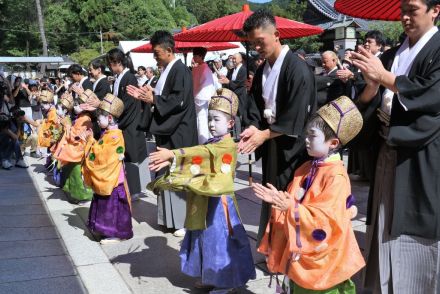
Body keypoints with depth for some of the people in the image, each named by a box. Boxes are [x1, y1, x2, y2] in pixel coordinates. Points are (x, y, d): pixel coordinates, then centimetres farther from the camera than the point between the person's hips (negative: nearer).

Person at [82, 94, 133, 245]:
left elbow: (101, 156, -24)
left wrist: (91, 141, -14)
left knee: (112, 206, -3)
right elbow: (100, 152, 16)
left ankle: (116, 234, 5)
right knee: (107, 206, 16)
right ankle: (110, 230, 27)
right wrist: (89, 139, 6)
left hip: (111, 180, -10)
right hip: (104, 179, 10)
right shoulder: (108, 133, 11)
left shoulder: (114, 136, -20)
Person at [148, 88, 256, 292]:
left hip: (219, 202, -9)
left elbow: (203, 152, -29)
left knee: (220, 239, 1)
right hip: (204, 201, 9)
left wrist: (173, 154, -36)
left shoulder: (228, 145, -16)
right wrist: (170, 160, -14)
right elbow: (197, 156, 2)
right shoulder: (212, 144, 14)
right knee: (206, 238, 16)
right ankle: (210, 277, 31)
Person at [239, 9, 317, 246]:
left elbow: (295, 117, -19)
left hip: (292, 145, -7)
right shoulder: (262, 70, 9)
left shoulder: (298, 69, -16)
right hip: (270, 141, 7)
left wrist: (263, 134, -16)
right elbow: (255, 107, 8)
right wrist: (253, 128, -12)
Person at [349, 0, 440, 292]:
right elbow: (368, 104, 8)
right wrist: (372, 83, -14)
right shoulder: (391, 56, 13)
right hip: (389, 151, 6)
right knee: (388, 231, 11)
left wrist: (384, 77, -19)